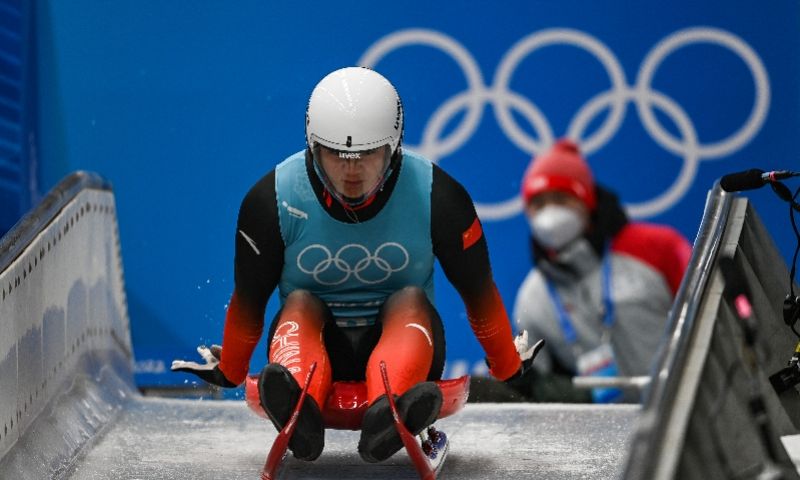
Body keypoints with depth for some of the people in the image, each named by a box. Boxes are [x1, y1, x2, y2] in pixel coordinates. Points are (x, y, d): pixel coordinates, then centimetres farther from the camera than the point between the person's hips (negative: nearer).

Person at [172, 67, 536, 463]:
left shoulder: (437, 196, -11)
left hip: (402, 337, 0)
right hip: (310, 336, 0)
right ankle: (297, 410, -63)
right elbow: (249, 298, 3)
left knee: (411, 299, -30)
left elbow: (478, 291, 1)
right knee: (300, 303, -30)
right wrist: (228, 373, 14)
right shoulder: (272, 200, -10)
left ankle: (390, 414, -62)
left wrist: (509, 369, 11)